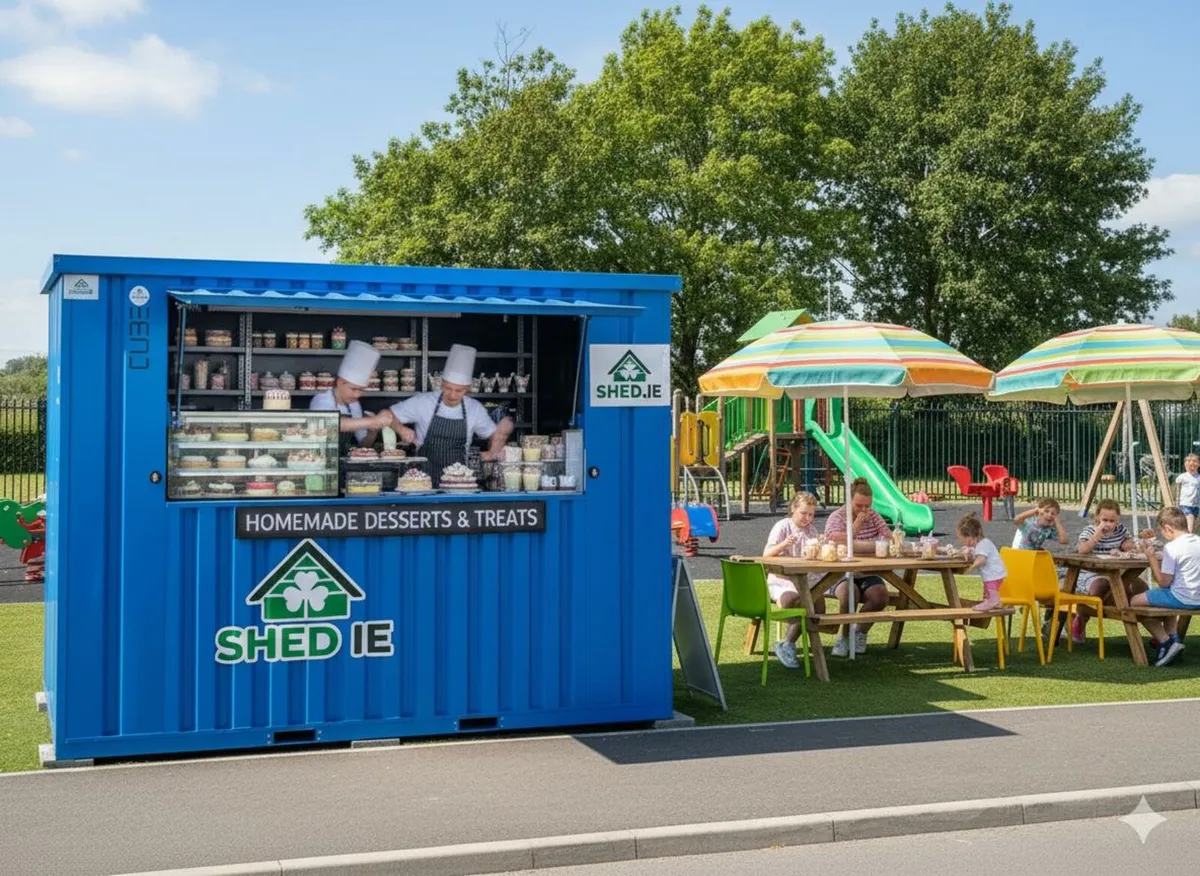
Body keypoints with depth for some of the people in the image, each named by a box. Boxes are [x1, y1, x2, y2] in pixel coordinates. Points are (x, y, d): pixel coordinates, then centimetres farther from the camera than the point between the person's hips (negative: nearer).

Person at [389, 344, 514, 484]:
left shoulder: (475, 409, 5)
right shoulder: (422, 402, -2)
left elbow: (495, 435, 17)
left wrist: (492, 453, -2)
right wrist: (401, 429, -16)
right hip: (424, 478, -2)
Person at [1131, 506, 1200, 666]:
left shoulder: (1172, 547, -18)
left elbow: (1164, 582, -17)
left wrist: (1151, 557, -10)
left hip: (1184, 599, -9)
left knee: (1135, 602, 2)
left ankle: (1166, 641, -2)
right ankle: (1172, 635, 25)